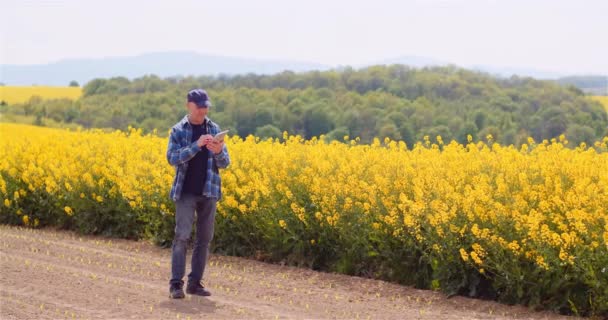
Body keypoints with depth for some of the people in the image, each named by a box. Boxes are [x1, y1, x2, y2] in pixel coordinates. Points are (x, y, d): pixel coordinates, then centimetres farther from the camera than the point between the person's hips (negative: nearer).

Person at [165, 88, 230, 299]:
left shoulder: (214, 129, 7)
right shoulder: (178, 130, 0)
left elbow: (225, 163, 6)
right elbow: (172, 158, -13)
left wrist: (218, 152, -17)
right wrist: (197, 144, -23)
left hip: (209, 191, 4)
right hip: (186, 192, -3)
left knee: (204, 238, 5)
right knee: (182, 236, -10)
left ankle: (195, 282, 12)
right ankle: (176, 284, -8)